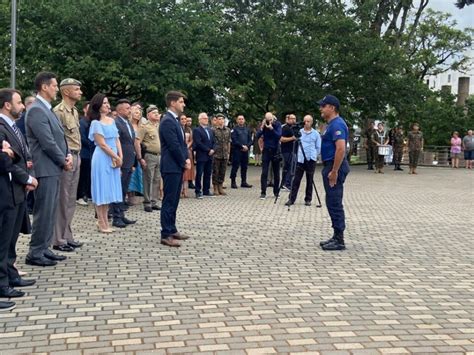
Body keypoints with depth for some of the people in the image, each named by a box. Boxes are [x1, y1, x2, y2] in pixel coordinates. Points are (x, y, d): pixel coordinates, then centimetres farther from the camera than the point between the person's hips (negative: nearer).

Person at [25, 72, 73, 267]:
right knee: (43, 212, -4)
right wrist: (63, 161, -8)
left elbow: (59, 135, 18)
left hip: (54, 168, 10)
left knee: (51, 211, 13)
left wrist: (68, 154, 1)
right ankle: (35, 254, 4)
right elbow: (47, 142, -19)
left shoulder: (48, 109, 16)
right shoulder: (36, 110, -15)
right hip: (45, 169, -10)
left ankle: (44, 249, 22)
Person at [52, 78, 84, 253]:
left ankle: (67, 236, 22)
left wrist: (77, 156, 13)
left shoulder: (75, 111, 15)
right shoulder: (59, 111, -12)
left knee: (71, 199, 13)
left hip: (76, 156, 9)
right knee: (62, 199, -3)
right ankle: (58, 240, 5)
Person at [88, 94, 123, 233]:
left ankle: (105, 221, 18)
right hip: (102, 158, -7)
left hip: (114, 159, 7)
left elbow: (117, 140, 11)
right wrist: (116, 157, -8)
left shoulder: (112, 120, 12)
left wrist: (120, 157, -1)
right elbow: (102, 144, -12)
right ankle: (101, 223, 6)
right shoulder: (96, 123, -8)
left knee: (109, 190, 10)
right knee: (102, 190, -1)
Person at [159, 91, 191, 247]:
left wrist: (186, 159, 3)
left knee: (174, 200, 14)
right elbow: (174, 146, -20)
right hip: (171, 167, -10)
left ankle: (172, 230, 22)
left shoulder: (174, 120, 16)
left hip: (178, 166, 10)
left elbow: (182, 142, 18)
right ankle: (166, 235, -2)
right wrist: (184, 162, -9)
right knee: (169, 201, -6)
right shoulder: (168, 121, -16)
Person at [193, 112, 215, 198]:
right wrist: (208, 150, -14)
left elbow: (213, 142, 16)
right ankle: (198, 192, 2)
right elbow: (198, 143, -15)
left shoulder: (210, 130, 18)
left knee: (208, 174, 9)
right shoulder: (197, 130, -6)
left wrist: (212, 150, -3)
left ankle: (206, 191, 15)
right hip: (201, 156, -7)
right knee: (199, 174, -3)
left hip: (209, 156, 7)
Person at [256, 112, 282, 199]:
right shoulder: (264, 124, -1)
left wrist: (271, 129, -27)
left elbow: (279, 135, -17)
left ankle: (276, 191, 17)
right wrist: (262, 128, -22)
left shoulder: (277, 124, -4)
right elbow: (258, 136, -9)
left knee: (276, 173, 7)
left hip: (275, 151, 0)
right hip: (266, 150, 0)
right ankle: (263, 192, -2)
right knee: (264, 172, -5)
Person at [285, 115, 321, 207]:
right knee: (296, 180, -2)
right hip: (300, 159, 1)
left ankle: (308, 199, 14)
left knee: (309, 181, 5)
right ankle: (291, 199, 1)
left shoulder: (316, 133, 3)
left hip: (311, 160, 0)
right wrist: (298, 153, 2)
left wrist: (313, 155, 1)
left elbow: (318, 148, 7)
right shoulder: (299, 132, 5)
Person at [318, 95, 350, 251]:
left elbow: (341, 149, -26)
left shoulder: (337, 124, -17)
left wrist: (334, 171, -25)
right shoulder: (332, 124, 15)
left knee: (334, 203, -7)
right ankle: (337, 237, 18)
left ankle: (339, 240, -2)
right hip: (331, 166, 11)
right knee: (333, 203, 12)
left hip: (335, 167, -11)